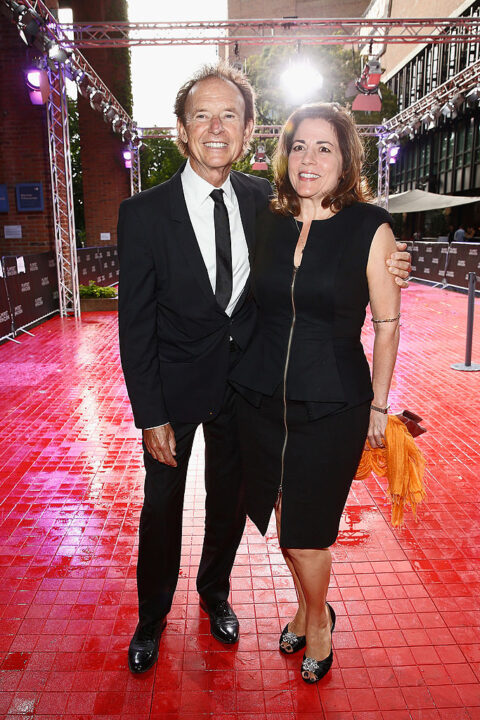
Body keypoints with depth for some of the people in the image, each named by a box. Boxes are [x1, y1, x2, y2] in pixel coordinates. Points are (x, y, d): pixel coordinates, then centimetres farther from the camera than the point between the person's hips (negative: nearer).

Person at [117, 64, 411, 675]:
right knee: (162, 505, 14)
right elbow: (136, 323, -11)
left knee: (229, 500, 20)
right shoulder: (144, 212, -13)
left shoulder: (263, 200, -4)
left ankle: (214, 592, 48)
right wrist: (150, 415, -12)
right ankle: (152, 614, 41)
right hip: (175, 385, -2)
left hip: (243, 383, 3)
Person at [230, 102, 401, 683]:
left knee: (306, 533, 7)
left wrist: (378, 406, -1)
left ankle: (318, 618, 39)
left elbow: (388, 324, -3)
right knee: (282, 520, 18)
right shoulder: (267, 221, 2)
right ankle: (306, 604, 46)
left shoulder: (370, 228, -8)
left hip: (331, 406, -4)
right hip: (261, 397, 4)